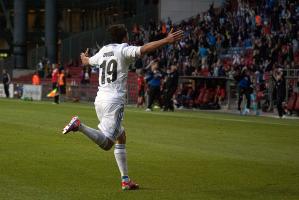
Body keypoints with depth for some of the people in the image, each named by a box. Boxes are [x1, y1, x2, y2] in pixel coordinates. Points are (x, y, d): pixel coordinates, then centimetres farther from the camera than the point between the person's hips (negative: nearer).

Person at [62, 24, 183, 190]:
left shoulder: (103, 51, 19)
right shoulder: (124, 50, -2)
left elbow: (88, 61, 39)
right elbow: (143, 49, -21)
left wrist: (83, 57, 64)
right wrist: (167, 40, -25)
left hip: (100, 99, 8)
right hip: (114, 100, -8)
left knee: (121, 136, 17)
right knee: (106, 143, -16)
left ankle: (125, 180, 14)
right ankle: (79, 125, -33)